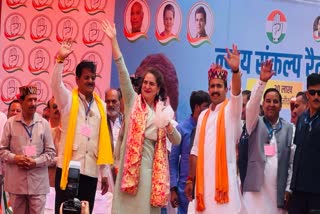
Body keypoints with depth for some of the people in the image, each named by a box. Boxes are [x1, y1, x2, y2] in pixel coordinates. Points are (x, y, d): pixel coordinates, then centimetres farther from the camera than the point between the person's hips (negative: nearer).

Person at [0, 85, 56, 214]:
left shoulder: (44, 124, 2)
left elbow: (51, 152, 4)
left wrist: (35, 162, -11)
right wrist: (15, 158, -12)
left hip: (38, 182, 0)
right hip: (16, 181, 0)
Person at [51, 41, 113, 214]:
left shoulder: (101, 106, 11)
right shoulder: (68, 100, 4)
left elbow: (104, 140, 12)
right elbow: (56, 84, -17)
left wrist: (105, 172, 11)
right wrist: (60, 60, -32)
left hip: (91, 170, 3)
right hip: (68, 167, -3)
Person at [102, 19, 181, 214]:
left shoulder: (163, 109, 12)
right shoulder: (133, 101, 6)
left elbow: (177, 141, 9)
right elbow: (123, 72, -5)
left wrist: (169, 126, -12)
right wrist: (114, 40, -13)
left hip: (151, 165, 2)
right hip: (131, 163, -2)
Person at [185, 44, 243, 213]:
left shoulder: (230, 110, 2)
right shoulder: (203, 116, 15)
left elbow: (237, 93, -20)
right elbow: (196, 150, 15)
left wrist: (235, 70, -38)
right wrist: (190, 179, 11)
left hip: (224, 177, -5)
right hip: (203, 178, 5)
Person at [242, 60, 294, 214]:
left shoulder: (289, 128, 10)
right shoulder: (255, 123, 9)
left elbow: (291, 161, 7)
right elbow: (252, 106, -11)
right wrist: (262, 81, -23)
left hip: (278, 189, 1)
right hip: (256, 188, -1)